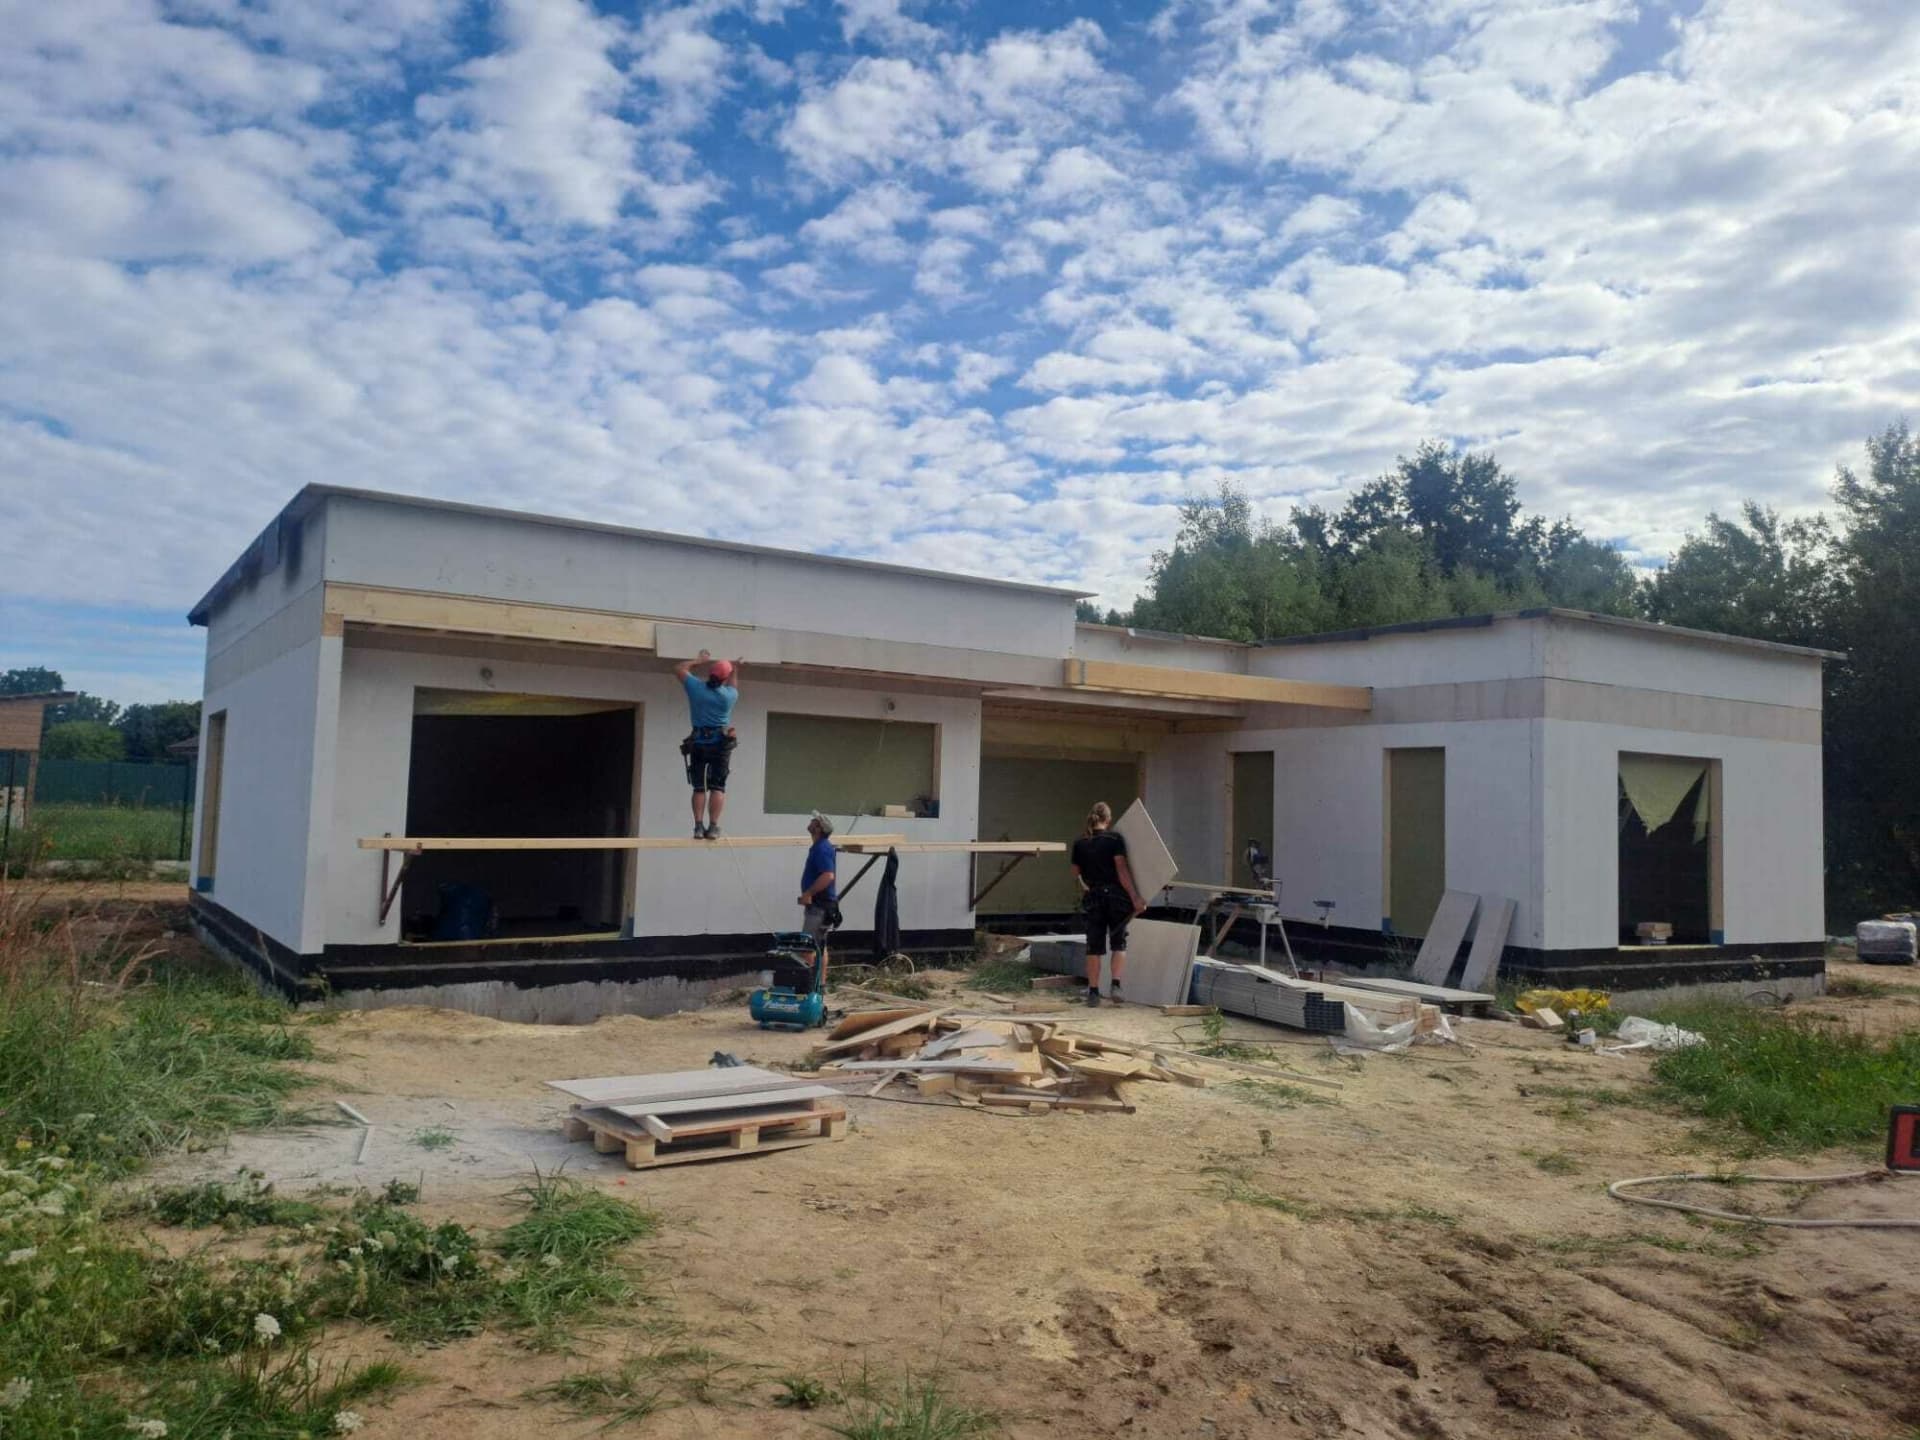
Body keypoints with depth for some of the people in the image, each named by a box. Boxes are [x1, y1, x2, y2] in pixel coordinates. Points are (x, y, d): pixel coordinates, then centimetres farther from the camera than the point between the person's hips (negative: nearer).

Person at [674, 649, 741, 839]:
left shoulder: (696, 687, -5)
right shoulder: (728, 695, -4)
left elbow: (679, 668, 12)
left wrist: (701, 661, 21)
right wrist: (735, 670, 33)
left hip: (698, 743, 1)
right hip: (720, 743, -1)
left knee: (699, 787, 5)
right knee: (717, 787, 0)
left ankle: (698, 827, -3)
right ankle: (713, 827, -8)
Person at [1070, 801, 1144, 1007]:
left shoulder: (1080, 844, 4)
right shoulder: (1115, 839, -6)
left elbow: (1076, 874, 10)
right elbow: (1122, 870, -12)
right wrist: (1135, 897, -12)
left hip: (1092, 897, 2)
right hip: (1115, 895, -2)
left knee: (1094, 945, 7)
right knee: (1119, 943, 8)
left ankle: (1093, 992, 9)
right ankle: (1115, 985, -5)